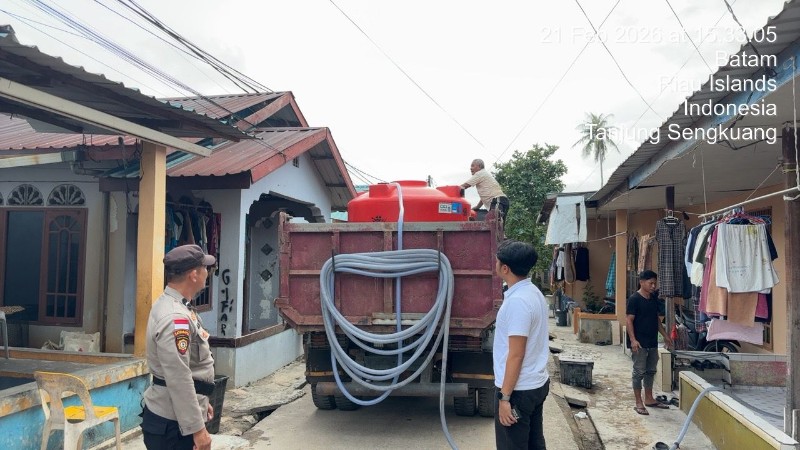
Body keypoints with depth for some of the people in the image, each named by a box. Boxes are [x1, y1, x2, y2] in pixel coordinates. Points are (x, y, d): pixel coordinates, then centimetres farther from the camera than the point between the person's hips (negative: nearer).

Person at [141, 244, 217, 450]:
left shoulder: (174, 306, 9)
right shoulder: (175, 318, -24)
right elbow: (179, 380, -26)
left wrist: (201, 402, 23)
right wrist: (197, 429, -22)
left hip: (174, 417, 10)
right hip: (173, 424, -10)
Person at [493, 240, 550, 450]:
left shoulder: (517, 301, -23)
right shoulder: (533, 292, 6)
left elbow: (516, 355, -23)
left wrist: (505, 397, -18)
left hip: (519, 389, -9)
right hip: (537, 383, 9)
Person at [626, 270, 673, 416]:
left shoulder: (654, 298, 10)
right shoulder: (634, 299, -14)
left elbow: (656, 318, 19)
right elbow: (629, 320, -16)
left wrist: (665, 335, 18)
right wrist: (633, 340, -23)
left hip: (653, 342, 8)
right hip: (639, 343, -8)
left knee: (651, 371, 16)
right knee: (639, 372, -1)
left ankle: (649, 399, 28)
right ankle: (639, 403, 6)